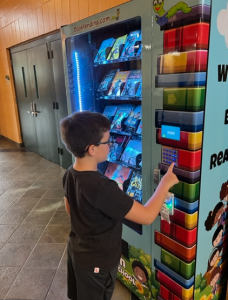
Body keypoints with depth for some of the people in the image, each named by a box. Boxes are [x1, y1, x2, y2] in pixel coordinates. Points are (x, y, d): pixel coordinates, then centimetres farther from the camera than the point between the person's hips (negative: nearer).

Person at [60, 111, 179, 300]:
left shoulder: (70, 174, -10)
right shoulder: (103, 188, -38)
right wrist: (166, 183, -20)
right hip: (96, 263, -7)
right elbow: (147, 216, -33)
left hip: (76, 251, 7)